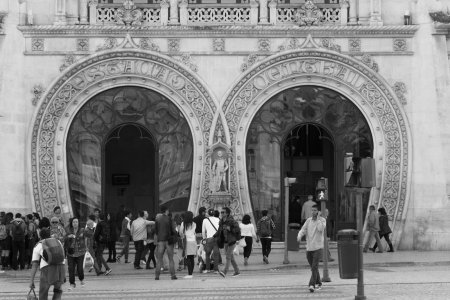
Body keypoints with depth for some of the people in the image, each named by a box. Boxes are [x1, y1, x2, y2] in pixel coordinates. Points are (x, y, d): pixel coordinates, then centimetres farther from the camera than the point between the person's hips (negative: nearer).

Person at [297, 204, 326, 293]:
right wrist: (299, 237, -20)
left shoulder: (322, 220, -3)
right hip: (309, 248, 5)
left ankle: (312, 285, -23)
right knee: (313, 268, 14)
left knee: (314, 267, -17)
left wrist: (318, 217, -15)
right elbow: (303, 230, 1)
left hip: (318, 247, -5)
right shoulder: (308, 220, 9)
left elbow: (320, 229, -22)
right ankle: (318, 284, 29)